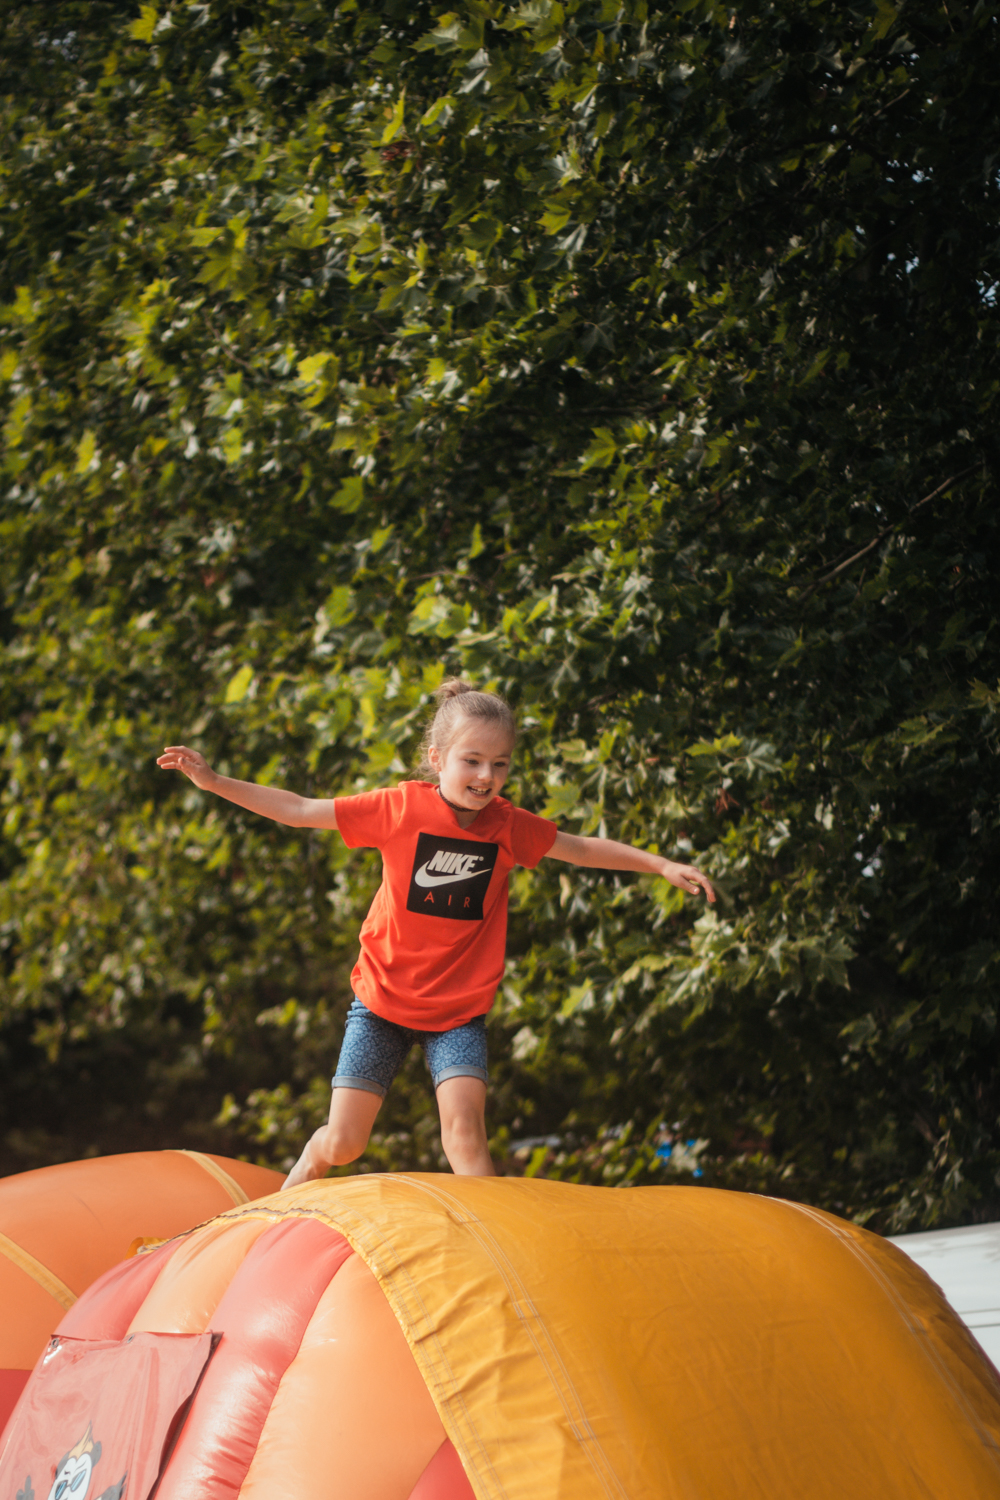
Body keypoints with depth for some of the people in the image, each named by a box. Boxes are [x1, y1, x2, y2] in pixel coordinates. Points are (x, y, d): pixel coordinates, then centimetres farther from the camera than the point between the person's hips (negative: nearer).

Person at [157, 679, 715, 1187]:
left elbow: (584, 849, 9)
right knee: (343, 1144, 1)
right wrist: (213, 781, -11)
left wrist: (663, 865, 4)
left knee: (465, 1128, -19)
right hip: (383, 999, -1)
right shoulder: (401, 807, -11)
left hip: (459, 1011, 1)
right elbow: (299, 810, -7)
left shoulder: (509, 826, -4)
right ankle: (299, 1177, 33)